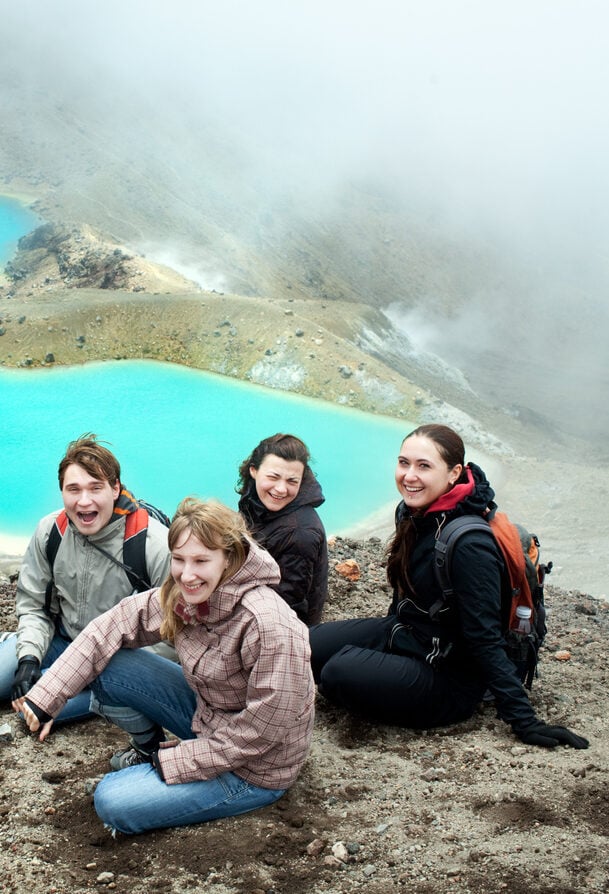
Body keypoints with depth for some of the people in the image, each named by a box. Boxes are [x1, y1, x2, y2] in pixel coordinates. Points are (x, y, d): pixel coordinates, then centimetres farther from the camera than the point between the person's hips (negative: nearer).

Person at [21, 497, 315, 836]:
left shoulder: (270, 627, -32)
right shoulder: (181, 595, -11)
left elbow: (263, 730, -26)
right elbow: (111, 627, -5)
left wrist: (172, 761, -19)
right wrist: (46, 696, -12)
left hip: (254, 769, -7)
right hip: (206, 715, 7)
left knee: (113, 802, -17)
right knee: (108, 664, -6)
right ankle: (150, 749, 14)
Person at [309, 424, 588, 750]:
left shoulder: (470, 545, -29)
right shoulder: (412, 512, -3)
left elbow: (485, 640, -24)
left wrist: (524, 721, -23)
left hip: (447, 677, -8)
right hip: (400, 634, 8)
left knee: (340, 672, -28)